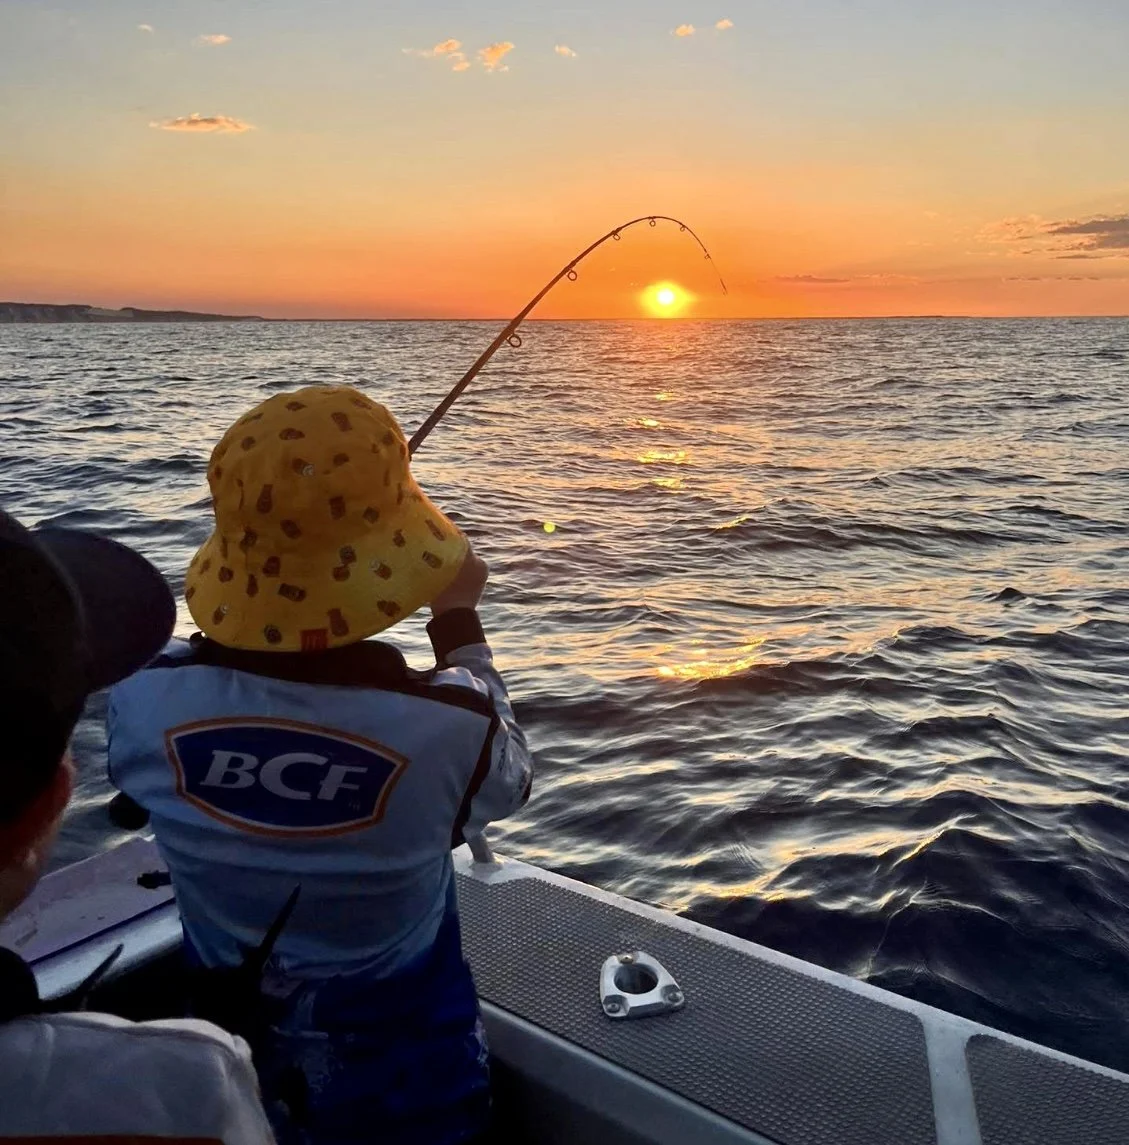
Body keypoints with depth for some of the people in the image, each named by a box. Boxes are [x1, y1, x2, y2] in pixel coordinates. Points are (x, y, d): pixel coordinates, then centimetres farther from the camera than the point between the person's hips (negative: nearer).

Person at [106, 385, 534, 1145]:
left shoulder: (144, 704, -26)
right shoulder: (450, 725, -33)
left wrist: (258, 613, 4)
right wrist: (459, 619, 1)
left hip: (228, 1062, 2)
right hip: (403, 1072, -1)